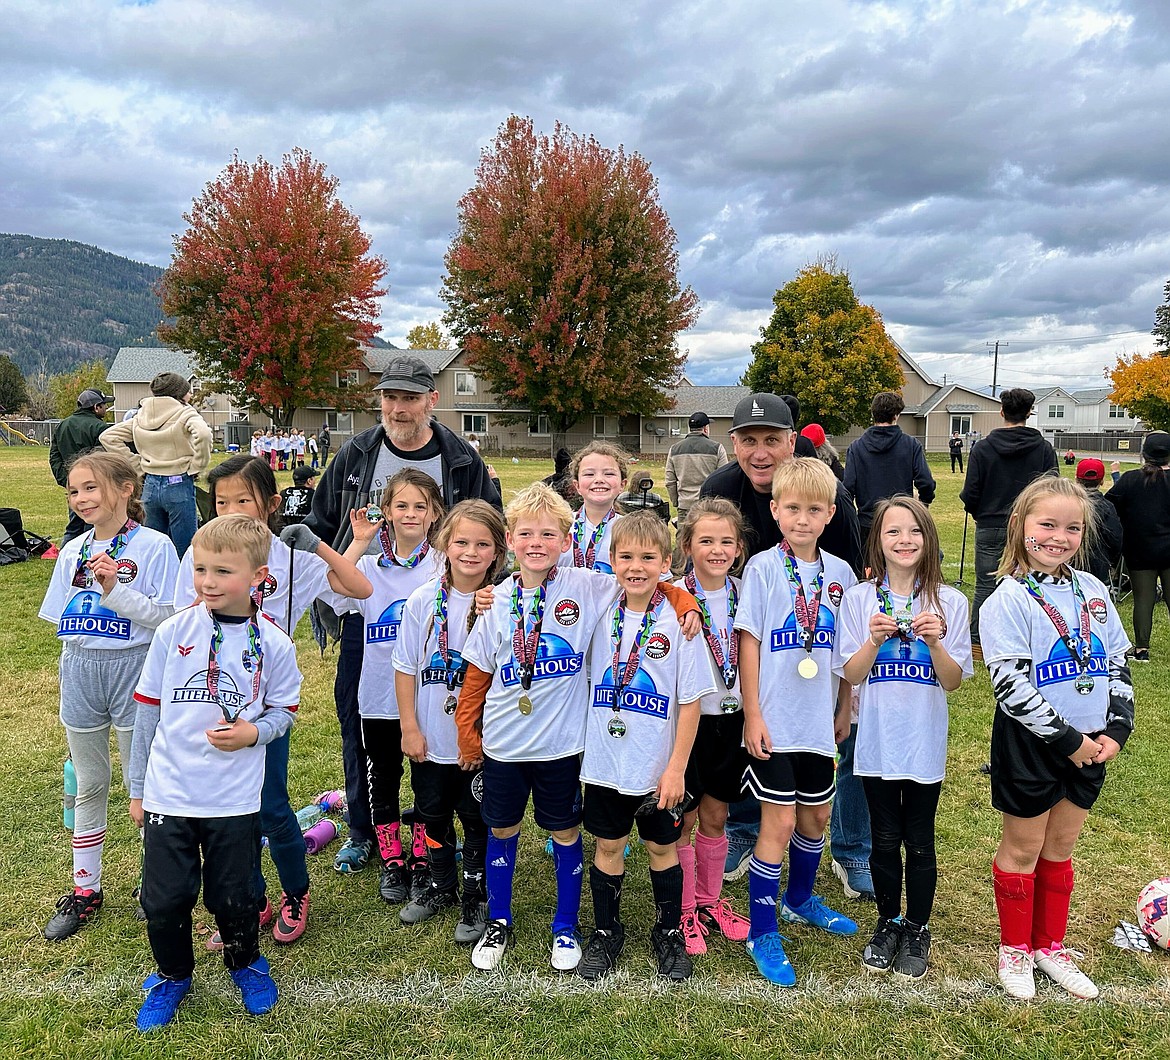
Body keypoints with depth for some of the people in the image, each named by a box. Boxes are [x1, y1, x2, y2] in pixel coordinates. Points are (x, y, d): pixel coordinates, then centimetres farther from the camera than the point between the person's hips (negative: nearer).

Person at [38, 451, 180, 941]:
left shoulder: (154, 546, -11)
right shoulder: (72, 552, 6)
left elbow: (168, 616, -15)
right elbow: (64, 619, 14)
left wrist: (116, 589, -24)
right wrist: (73, 671, 12)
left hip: (134, 667, -5)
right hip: (79, 671, 5)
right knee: (88, 785, 15)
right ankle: (85, 889, 29)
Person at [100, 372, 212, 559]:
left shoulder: (141, 416, 10)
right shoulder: (184, 413, -8)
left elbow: (108, 436, 12)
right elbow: (203, 434, -28)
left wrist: (137, 464, 7)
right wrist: (196, 467, -15)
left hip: (150, 485, 6)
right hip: (179, 485, -6)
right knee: (184, 553, 0)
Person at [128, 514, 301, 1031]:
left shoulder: (274, 644, -9)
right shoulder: (174, 631, -6)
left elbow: (284, 711, 3)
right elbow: (148, 710, 3)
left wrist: (253, 732, -20)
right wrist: (137, 788, 8)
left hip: (235, 799, -1)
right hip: (168, 794, 1)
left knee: (233, 897, 12)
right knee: (164, 898, 10)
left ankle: (245, 963, 42)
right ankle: (173, 975, 38)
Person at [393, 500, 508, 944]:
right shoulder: (424, 600, -8)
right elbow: (406, 667, -2)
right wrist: (410, 727, -4)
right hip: (431, 739, 2)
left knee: (478, 820, 12)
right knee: (433, 816, 20)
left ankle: (476, 898, 33)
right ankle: (441, 888, 42)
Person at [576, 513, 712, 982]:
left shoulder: (678, 622, -12)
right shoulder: (601, 615, -2)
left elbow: (690, 702, -10)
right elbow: (583, 677, 11)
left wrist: (676, 768, -11)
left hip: (658, 767, -2)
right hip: (604, 763, 2)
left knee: (662, 847, 14)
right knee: (608, 846, 14)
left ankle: (669, 934, 35)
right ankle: (605, 932, 34)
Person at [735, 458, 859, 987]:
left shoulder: (839, 572, 3)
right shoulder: (762, 568, -9)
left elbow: (847, 647, 10)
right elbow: (748, 642, -9)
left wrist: (844, 708, 10)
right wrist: (752, 714, -11)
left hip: (819, 720, 5)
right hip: (775, 720, -5)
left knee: (816, 814, 18)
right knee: (780, 822, -1)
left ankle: (799, 898, 42)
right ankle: (762, 933, 15)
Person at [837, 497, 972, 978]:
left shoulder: (949, 602, -3)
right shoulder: (859, 599, -4)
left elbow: (952, 681, -4)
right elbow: (850, 675, -6)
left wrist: (934, 641, -22)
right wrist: (876, 639, -23)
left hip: (925, 744, 0)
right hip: (877, 742, 0)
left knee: (919, 842, 11)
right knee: (884, 840, 13)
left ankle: (917, 930, 31)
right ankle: (887, 924, 34)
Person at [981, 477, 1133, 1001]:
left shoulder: (1093, 591, 4)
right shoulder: (1008, 600, -16)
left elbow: (1118, 662, 9)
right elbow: (1011, 685, -20)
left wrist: (1116, 729, -2)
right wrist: (1066, 739, -18)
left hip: (1089, 742, 6)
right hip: (1030, 743, -6)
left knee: (1062, 845, 18)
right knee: (1023, 847, 9)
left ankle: (1050, 945, 35)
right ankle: (1015, 949, 27)